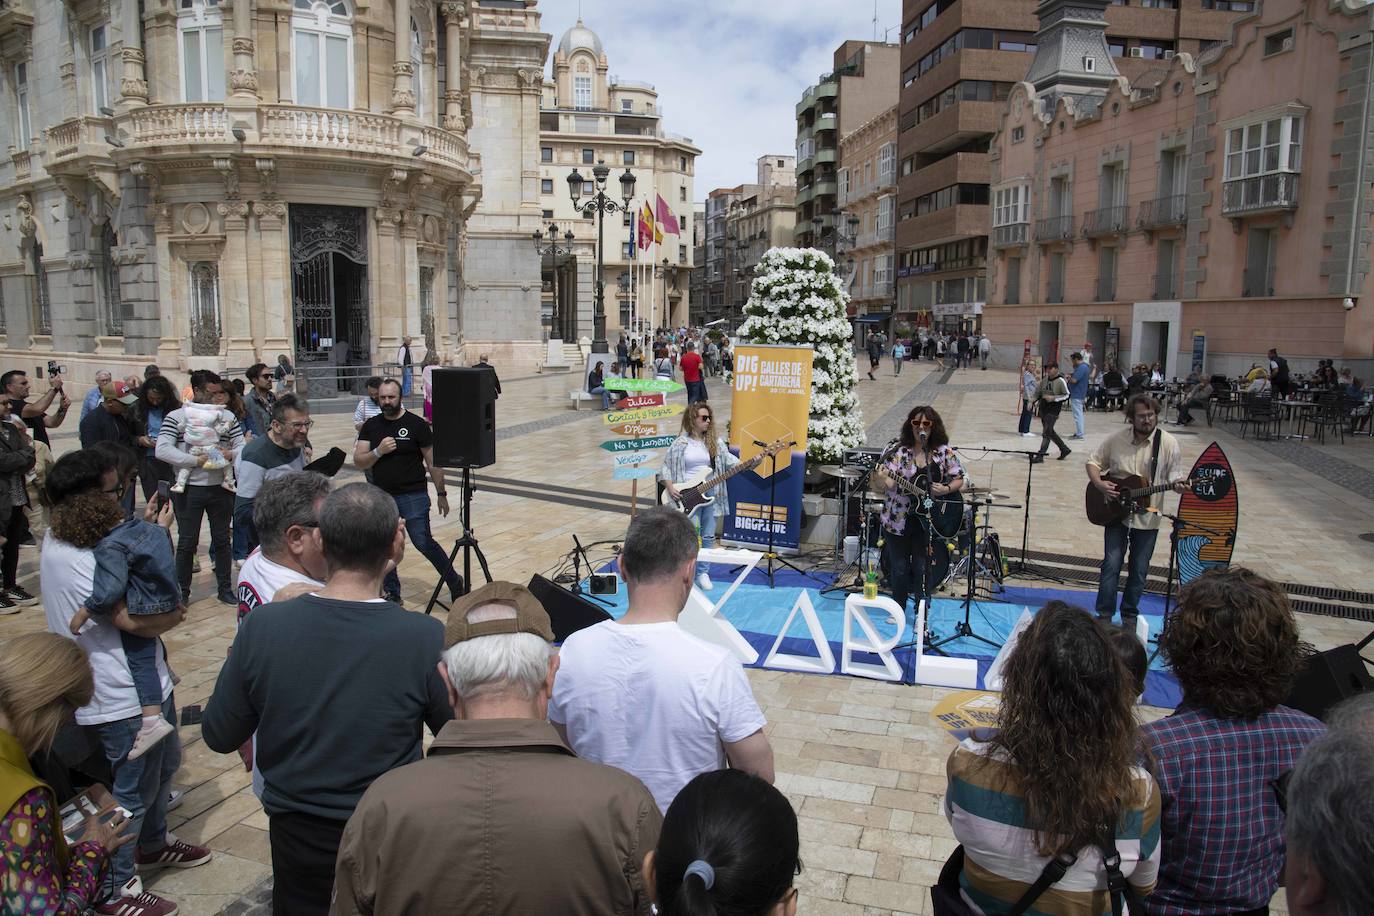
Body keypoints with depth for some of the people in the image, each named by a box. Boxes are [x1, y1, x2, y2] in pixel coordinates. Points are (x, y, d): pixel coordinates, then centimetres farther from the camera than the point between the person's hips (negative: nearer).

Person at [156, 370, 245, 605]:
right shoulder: (177, 417, -4)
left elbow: (243, 445, 8)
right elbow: (162, 450, -14)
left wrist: (231, 454, -15)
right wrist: (196, 460, -20)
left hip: (221, 487, 3)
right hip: (190, 489, -3)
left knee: (222, 540, 12)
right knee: (187, 542, 6)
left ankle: (225, 588, 23)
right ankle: (182, 592, 18)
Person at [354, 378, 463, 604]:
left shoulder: (416, 425, -5)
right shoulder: (371, 426, 6)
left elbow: (433, 463, -3)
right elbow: (359, 462, 1)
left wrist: (441, 494, -3)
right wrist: (378, 451, -18)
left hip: (413, 496, -4)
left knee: (423, 543, -9)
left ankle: (454, 581, 9)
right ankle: (393, 594, 25)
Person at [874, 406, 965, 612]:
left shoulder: (944, 452, -1)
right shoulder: (899, 450, -6)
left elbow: (958, 479, 7)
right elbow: (887, 485, -13)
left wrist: (945, 490, -14)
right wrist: (880, 478, -36)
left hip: (928, 520, 1)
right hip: (898, 519, 0)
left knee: (923, 567, 1)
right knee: (899, 567, 9)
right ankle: (898, 609, 29)